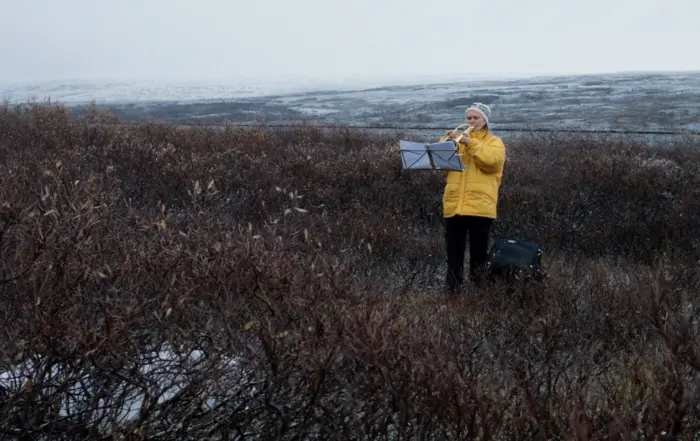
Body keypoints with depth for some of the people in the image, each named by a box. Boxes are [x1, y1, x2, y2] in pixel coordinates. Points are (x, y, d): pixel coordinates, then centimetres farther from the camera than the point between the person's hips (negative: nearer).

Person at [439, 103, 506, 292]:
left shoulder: (494, 142, 8)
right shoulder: (458, 139, 20)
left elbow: (491, 161, -14)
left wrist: (471, 144, -17)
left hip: (480, 205, -3)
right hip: (455, 204, 4)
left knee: (478, 249, 3)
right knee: (453, 249, 3)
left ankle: (478, 286, 11)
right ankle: (452, 286, 7)